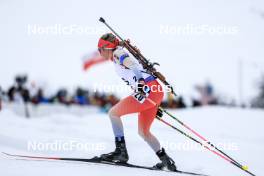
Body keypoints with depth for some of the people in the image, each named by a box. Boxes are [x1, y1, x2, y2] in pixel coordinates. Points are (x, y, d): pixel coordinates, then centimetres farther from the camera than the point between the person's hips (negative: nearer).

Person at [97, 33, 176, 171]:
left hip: (149, 90, -9)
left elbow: (134, 66, -19)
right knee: (143, 132, 18)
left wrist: (140, 83, -39)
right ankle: (166, 161, 17)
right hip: (156, 92, 9)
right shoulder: (122, 59, 28)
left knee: (113, 113, -2)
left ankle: (121, 151, -5)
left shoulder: (118, 54, 1)